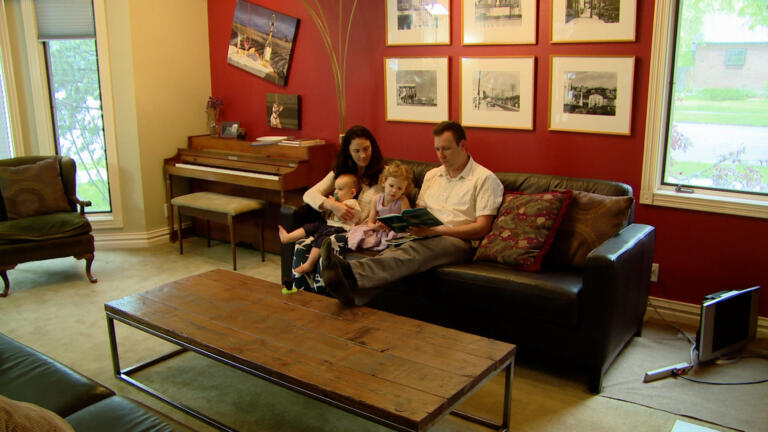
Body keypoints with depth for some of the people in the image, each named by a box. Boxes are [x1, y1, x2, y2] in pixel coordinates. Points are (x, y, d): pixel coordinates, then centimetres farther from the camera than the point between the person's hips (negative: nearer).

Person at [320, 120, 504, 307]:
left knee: (414, 250, -39)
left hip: (458, 241, -5)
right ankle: (354, 294, -58)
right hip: (425, 237, 5)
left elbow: (481, 228, -5)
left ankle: (350, 271, -61)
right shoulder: (432, 175, 25)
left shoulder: (485, 178, 4)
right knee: (393, 252, -32)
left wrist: (437, 230, -16)